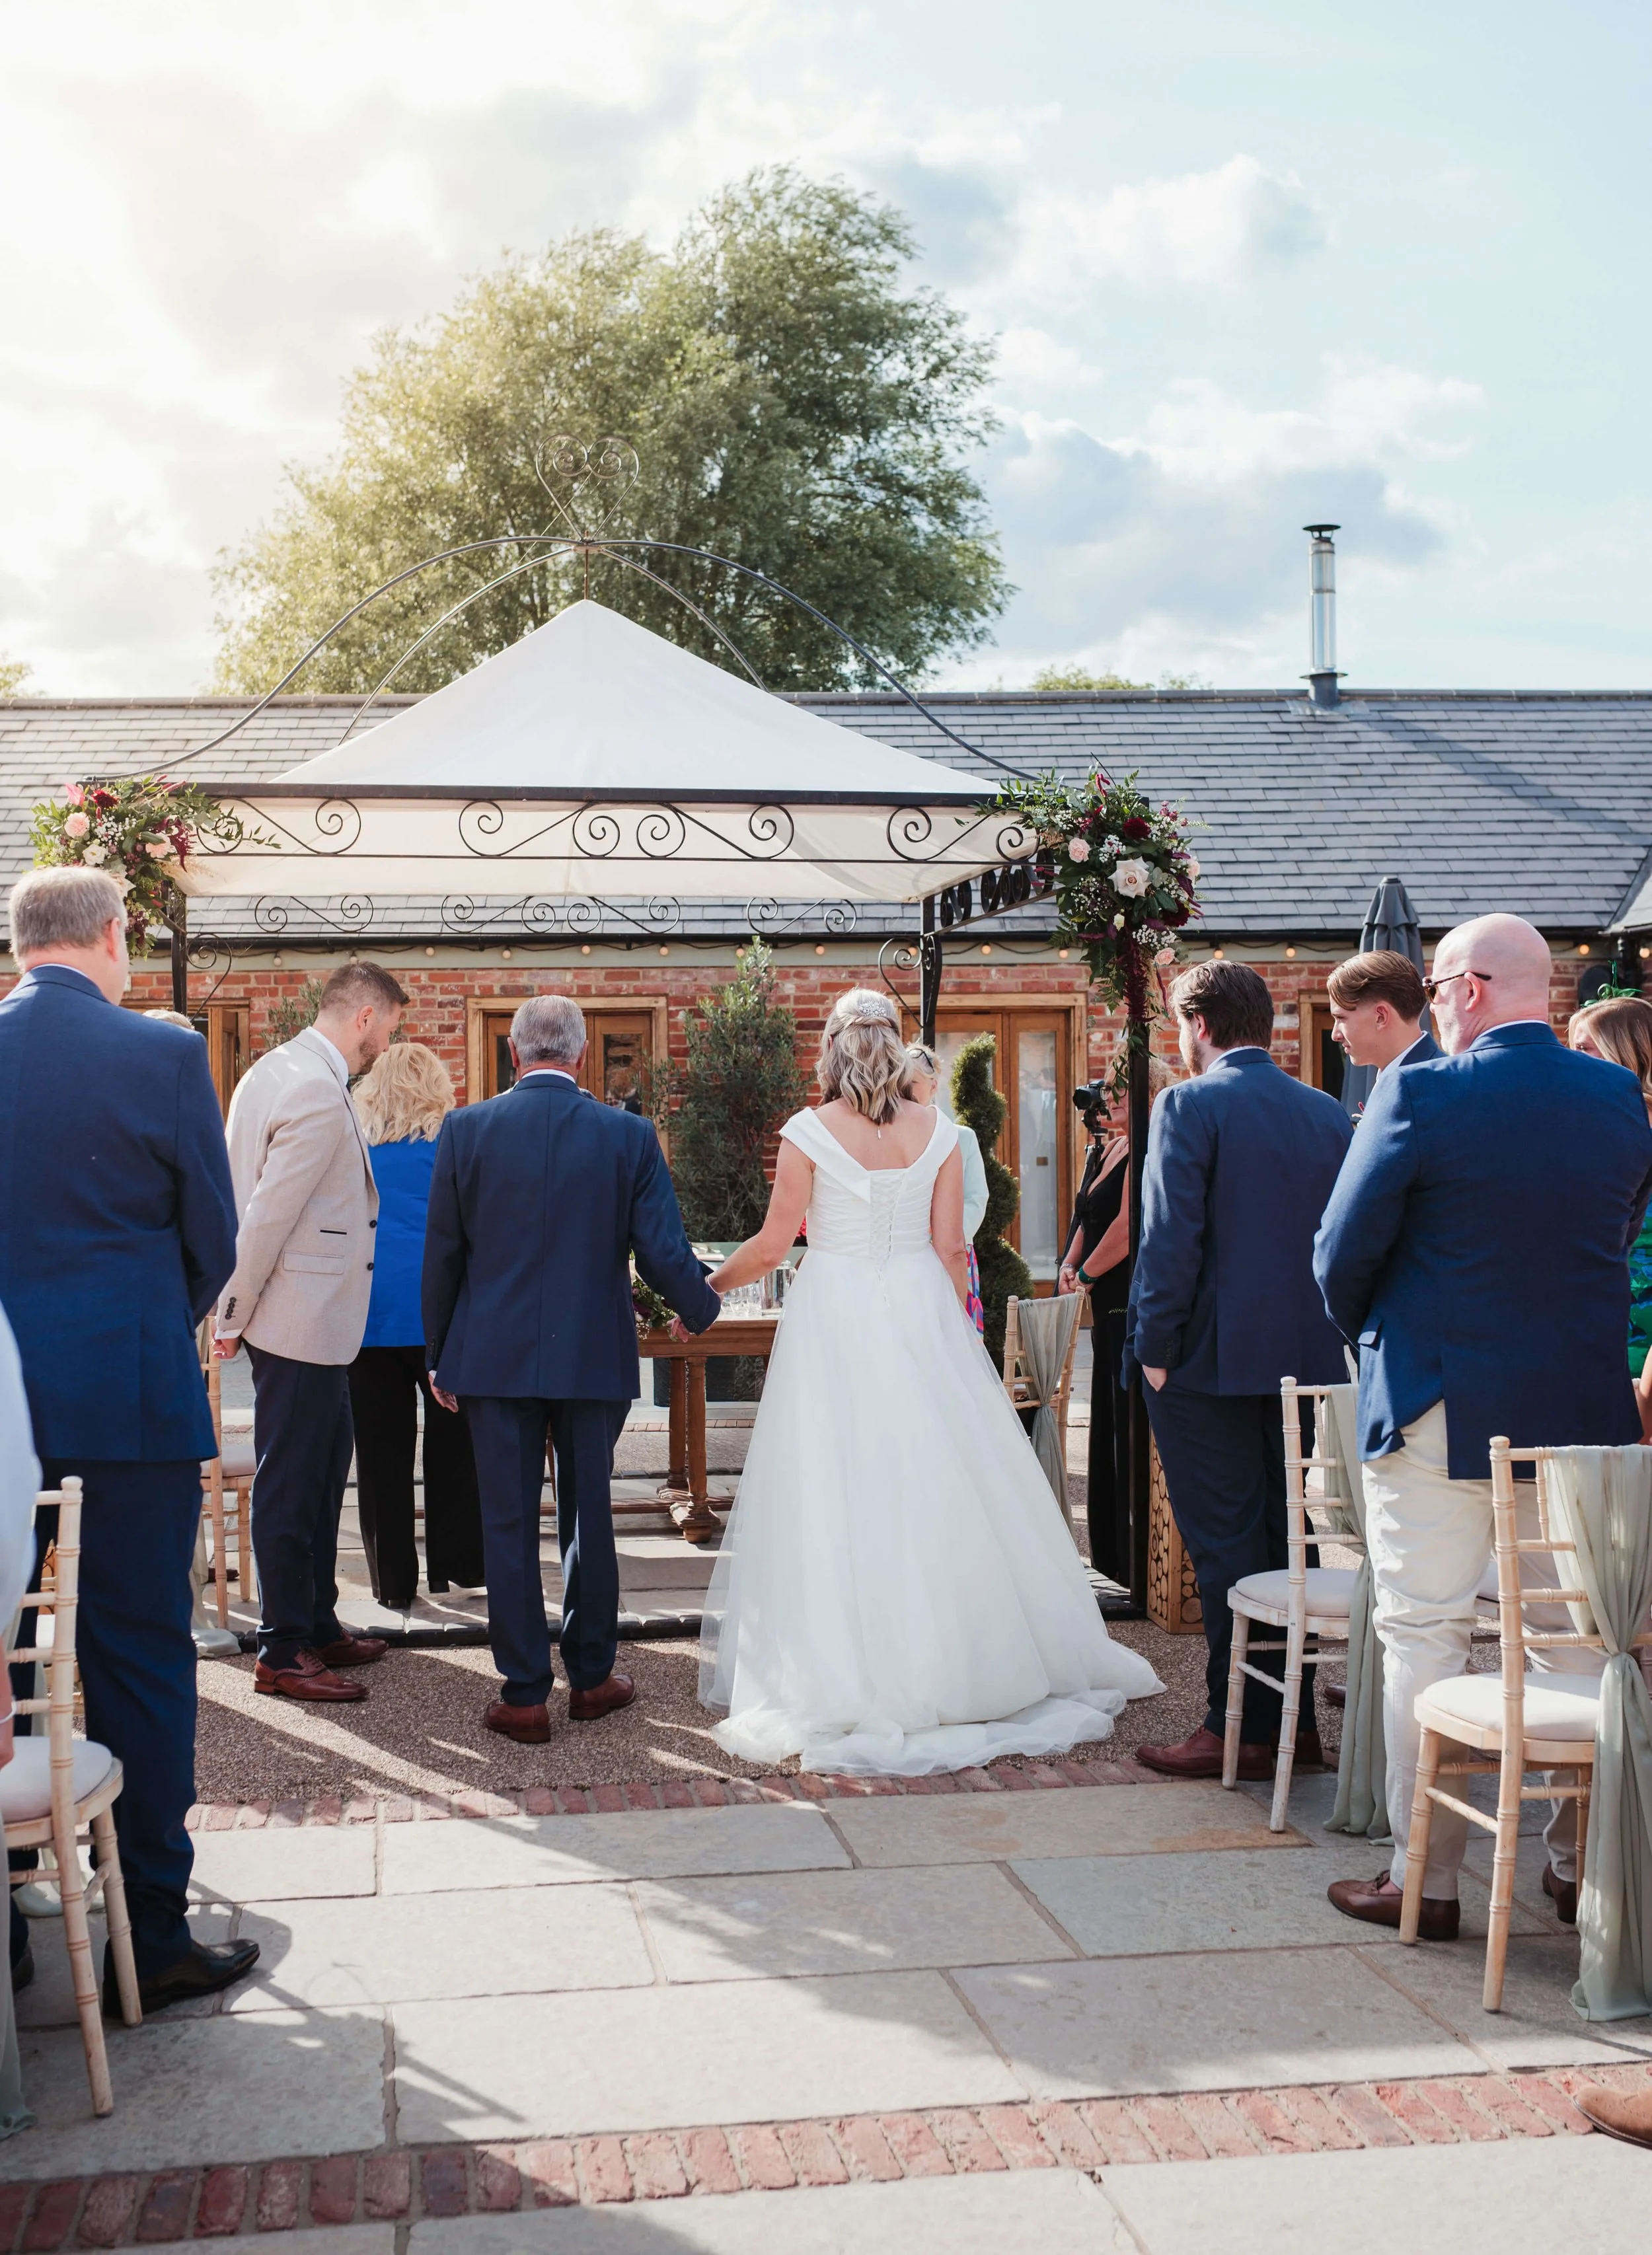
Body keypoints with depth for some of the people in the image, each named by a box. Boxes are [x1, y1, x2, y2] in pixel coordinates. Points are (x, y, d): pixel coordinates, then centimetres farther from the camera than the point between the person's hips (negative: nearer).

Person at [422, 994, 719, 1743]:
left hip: (495, 1358, -1)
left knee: (508, 1525, 6)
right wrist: (704, 1309, 16)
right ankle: (591, 1678, 24)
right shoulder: (630, 1134, -5)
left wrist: (438, 1356, 10)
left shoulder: (466, 1129, -5)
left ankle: (524, 1695, 10)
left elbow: (442, 1254, 0)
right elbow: (663, 1253, -5)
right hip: (595, 1358, 1)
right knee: (588, 1519, 13)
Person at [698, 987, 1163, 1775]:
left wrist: (708, 1286, 14)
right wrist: (951, 1333, 15)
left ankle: (846, 1683, 6)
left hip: (834, 1317, -3)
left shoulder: (809, 1131, -6)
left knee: (839, 1496, 2)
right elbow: (950, 1248, 3)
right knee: (939, 1487, 10)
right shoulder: (937, 1131, 2)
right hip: (919, 1312, 3)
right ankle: (955, 1659, 18)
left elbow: (773, 1243, -3)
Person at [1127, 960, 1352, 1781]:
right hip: (1306, 1360, 6)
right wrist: (1323, 1330, 16)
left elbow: (1169, 1239, -17)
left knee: (1225, 1547, 0)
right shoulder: (1329, 1112, 8)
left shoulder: (1190, 1106, -11)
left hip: (1211, 1362, -6)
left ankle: (1239, 1729, 4)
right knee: (1287, 1539, 13)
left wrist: (1155, 1347, -10)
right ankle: (1296, 1721, 20)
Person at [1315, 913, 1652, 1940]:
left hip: (1438, 1407, -4)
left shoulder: (1418, 1096, -13)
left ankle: (1425, 1878, 9)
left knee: (1424, 1637, 4)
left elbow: (1345, 1254, -9)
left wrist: (1371, 1332, 11)